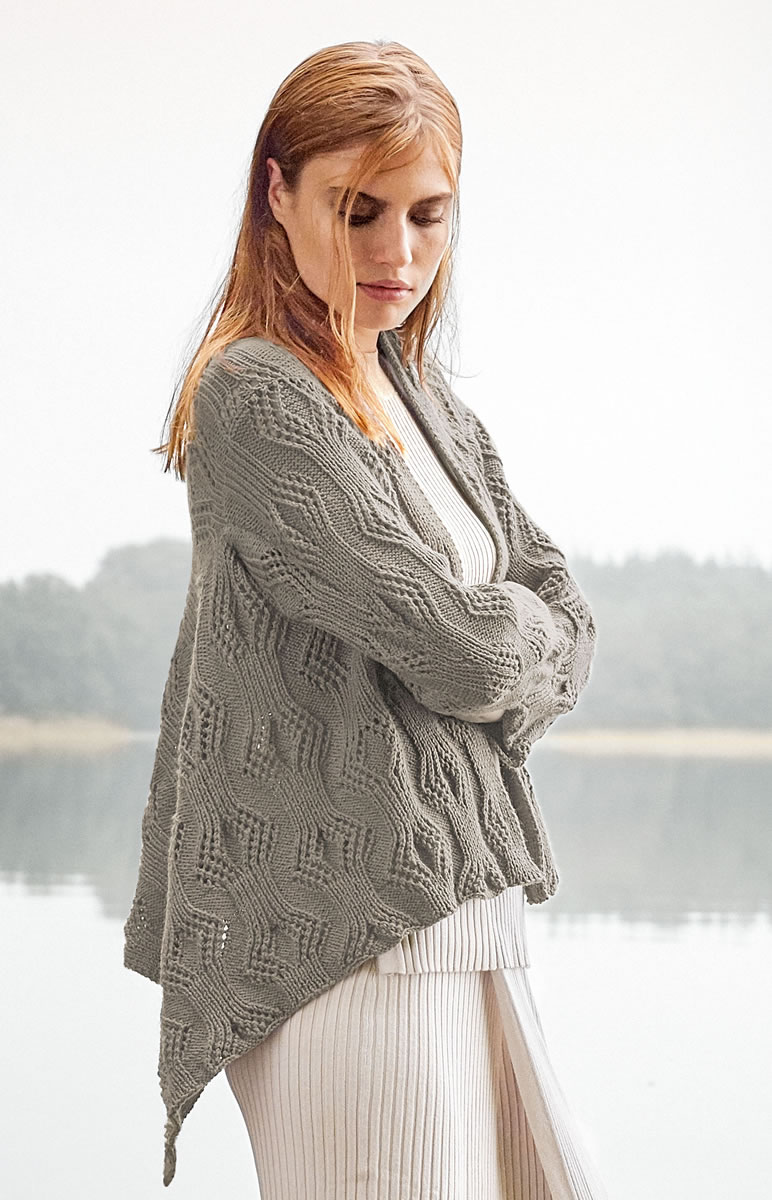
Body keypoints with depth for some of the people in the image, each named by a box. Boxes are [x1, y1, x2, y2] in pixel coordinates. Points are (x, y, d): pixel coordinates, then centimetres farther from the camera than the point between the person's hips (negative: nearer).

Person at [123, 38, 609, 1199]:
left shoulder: (426, 403, 16)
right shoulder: (254, 395, -12)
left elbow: (567, 613, 14)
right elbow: (459, 649, -16)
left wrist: (487, 636, -5)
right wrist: (519, 628, 5)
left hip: (459, 915, 9)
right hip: (350, 934, -9)